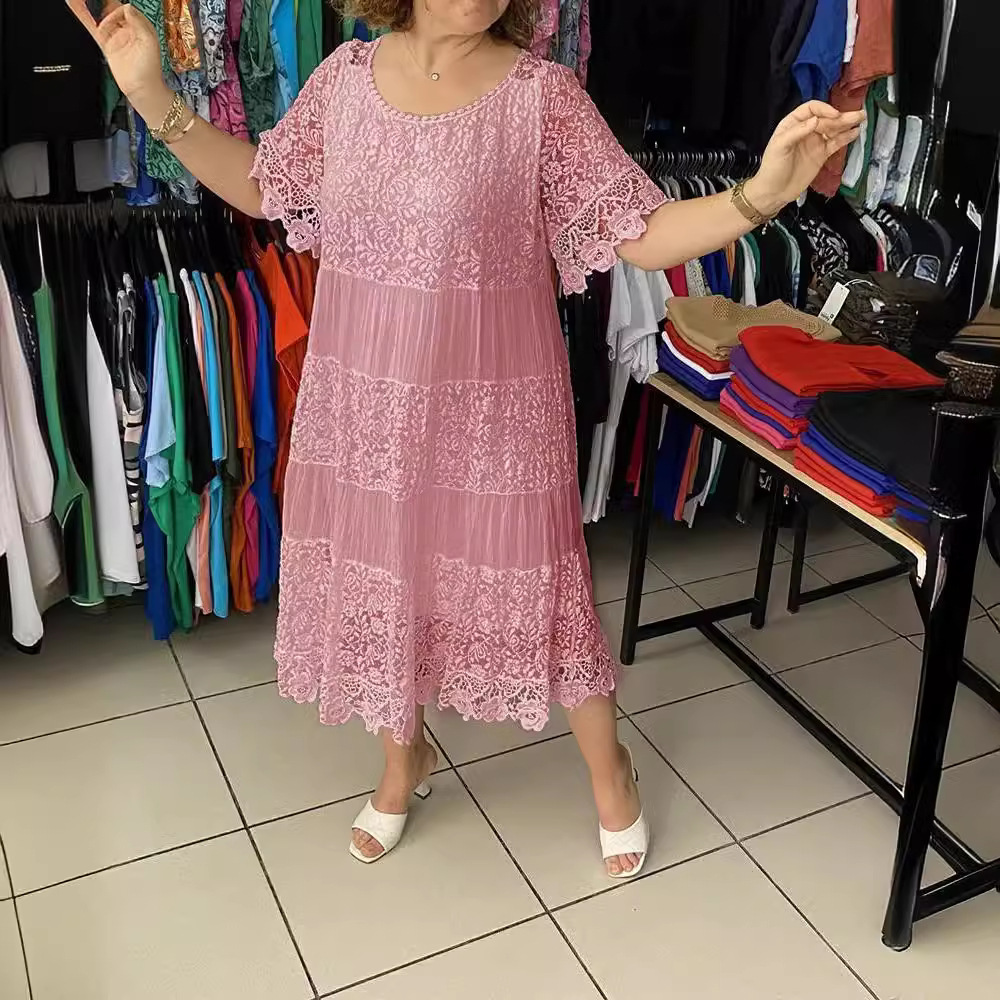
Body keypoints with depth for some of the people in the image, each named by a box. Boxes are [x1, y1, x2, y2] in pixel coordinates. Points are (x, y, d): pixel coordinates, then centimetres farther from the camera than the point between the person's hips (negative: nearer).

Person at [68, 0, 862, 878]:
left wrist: (762, 194, -28)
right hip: (363, 396, 4)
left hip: (492, 402, -3)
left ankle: (607, 764, 35)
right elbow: (259, 187, 13)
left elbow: (642, 237, -12)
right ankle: (406, 755, 44)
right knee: (377, 576, 16)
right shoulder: (348, 76, 1)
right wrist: (151, 95, 4)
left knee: (528, 579, 7)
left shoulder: (541, 92, -9)